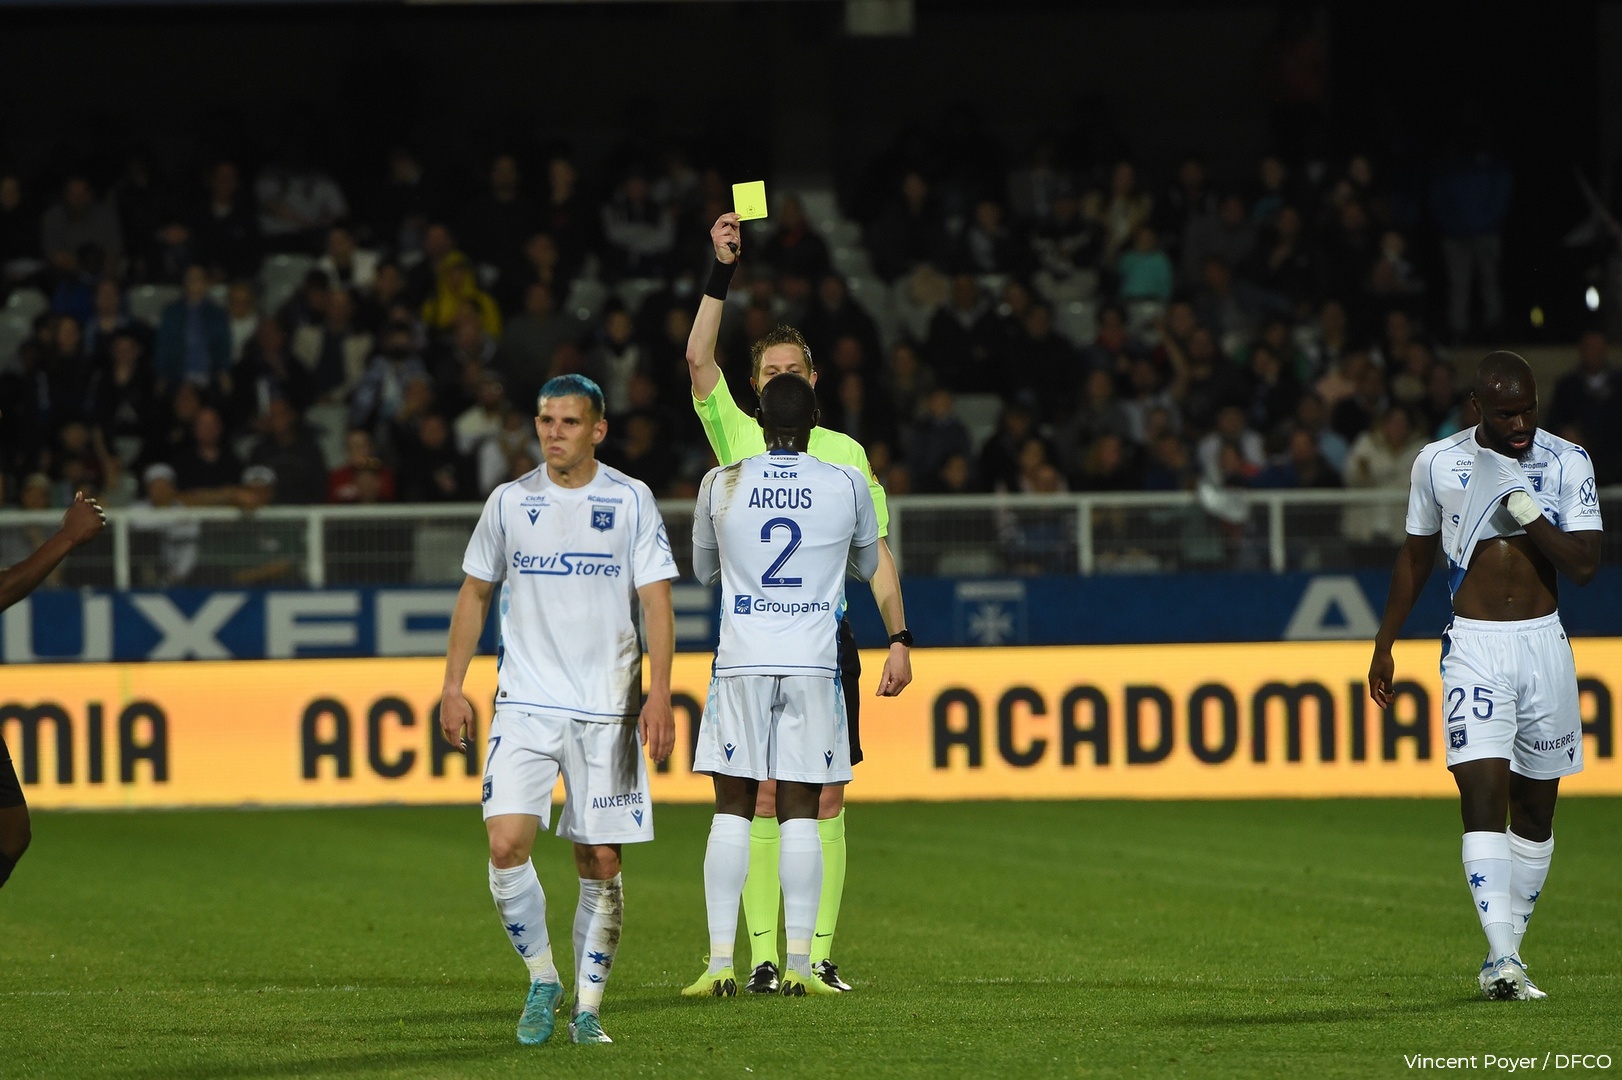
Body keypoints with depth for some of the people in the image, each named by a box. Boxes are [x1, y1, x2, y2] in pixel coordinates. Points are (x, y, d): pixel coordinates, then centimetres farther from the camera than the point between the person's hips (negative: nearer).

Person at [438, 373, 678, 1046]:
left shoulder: (630, 500, 1)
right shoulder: (510, 502, 6)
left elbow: (656, 601, -1)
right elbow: (475, 594, 15)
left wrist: (659, 693, -11)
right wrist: (453, 685, 9)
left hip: (606, 709, -1)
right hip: (524, 705, 1)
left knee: (601, 863, 0)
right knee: (506, 845, -15)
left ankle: (587, 1008, 12)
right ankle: (542, 981, 4)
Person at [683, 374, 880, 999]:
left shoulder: (721, 485, 2)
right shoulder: (847, 486, 2)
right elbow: (868, 566, 21)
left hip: (741, 663, 0)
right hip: (813, 664, 0)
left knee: (732, 811, 4)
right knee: (801, 813, 2)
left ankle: (721, 963, -3)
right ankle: (798, 964, -2)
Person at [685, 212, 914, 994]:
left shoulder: (845, 453, 10)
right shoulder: (737, 437, 7)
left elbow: (877, 554, 9)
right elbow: (699, 360, -7)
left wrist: (898, 637, -1)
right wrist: (722, 271, -15)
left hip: (827, 637, 1)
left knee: (825, 800, 0)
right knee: (763, 800, -3)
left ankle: (820, 956, 3)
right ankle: (762, 956, -2)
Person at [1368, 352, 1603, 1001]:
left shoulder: (1567, 463, -1)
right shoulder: (1437, 463, 1)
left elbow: (1585, 565, -8)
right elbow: (1416, 556, 14)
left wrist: (1525, 509, -17)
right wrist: (1385, 644, 16)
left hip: (1543, 643, 2)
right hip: (1474, 648, -2)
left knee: (1536, 803, 7)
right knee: (1483, 790, -16)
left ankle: (1506, 953, 18)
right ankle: (1502, 957, -24)